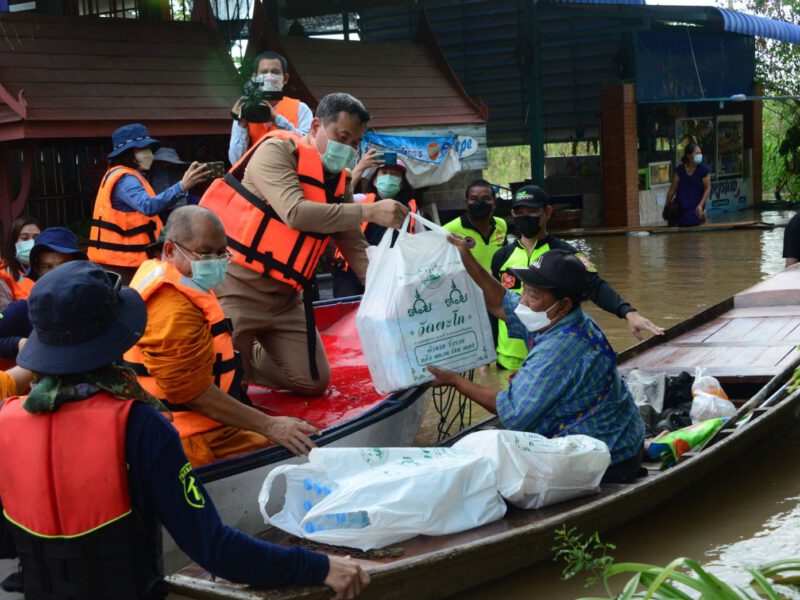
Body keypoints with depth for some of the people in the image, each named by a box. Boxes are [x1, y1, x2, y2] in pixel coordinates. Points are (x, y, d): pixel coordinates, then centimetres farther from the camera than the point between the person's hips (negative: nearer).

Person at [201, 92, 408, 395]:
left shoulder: (339, 182, 9)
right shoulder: (276, 151, -12)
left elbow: (355, 248, 6)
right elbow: (295, 213, -28)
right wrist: (369, 212, -29)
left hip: (284, 298, 7)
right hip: (236, 285, -7)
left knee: (314, 381, 10)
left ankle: (246, 355, 28)